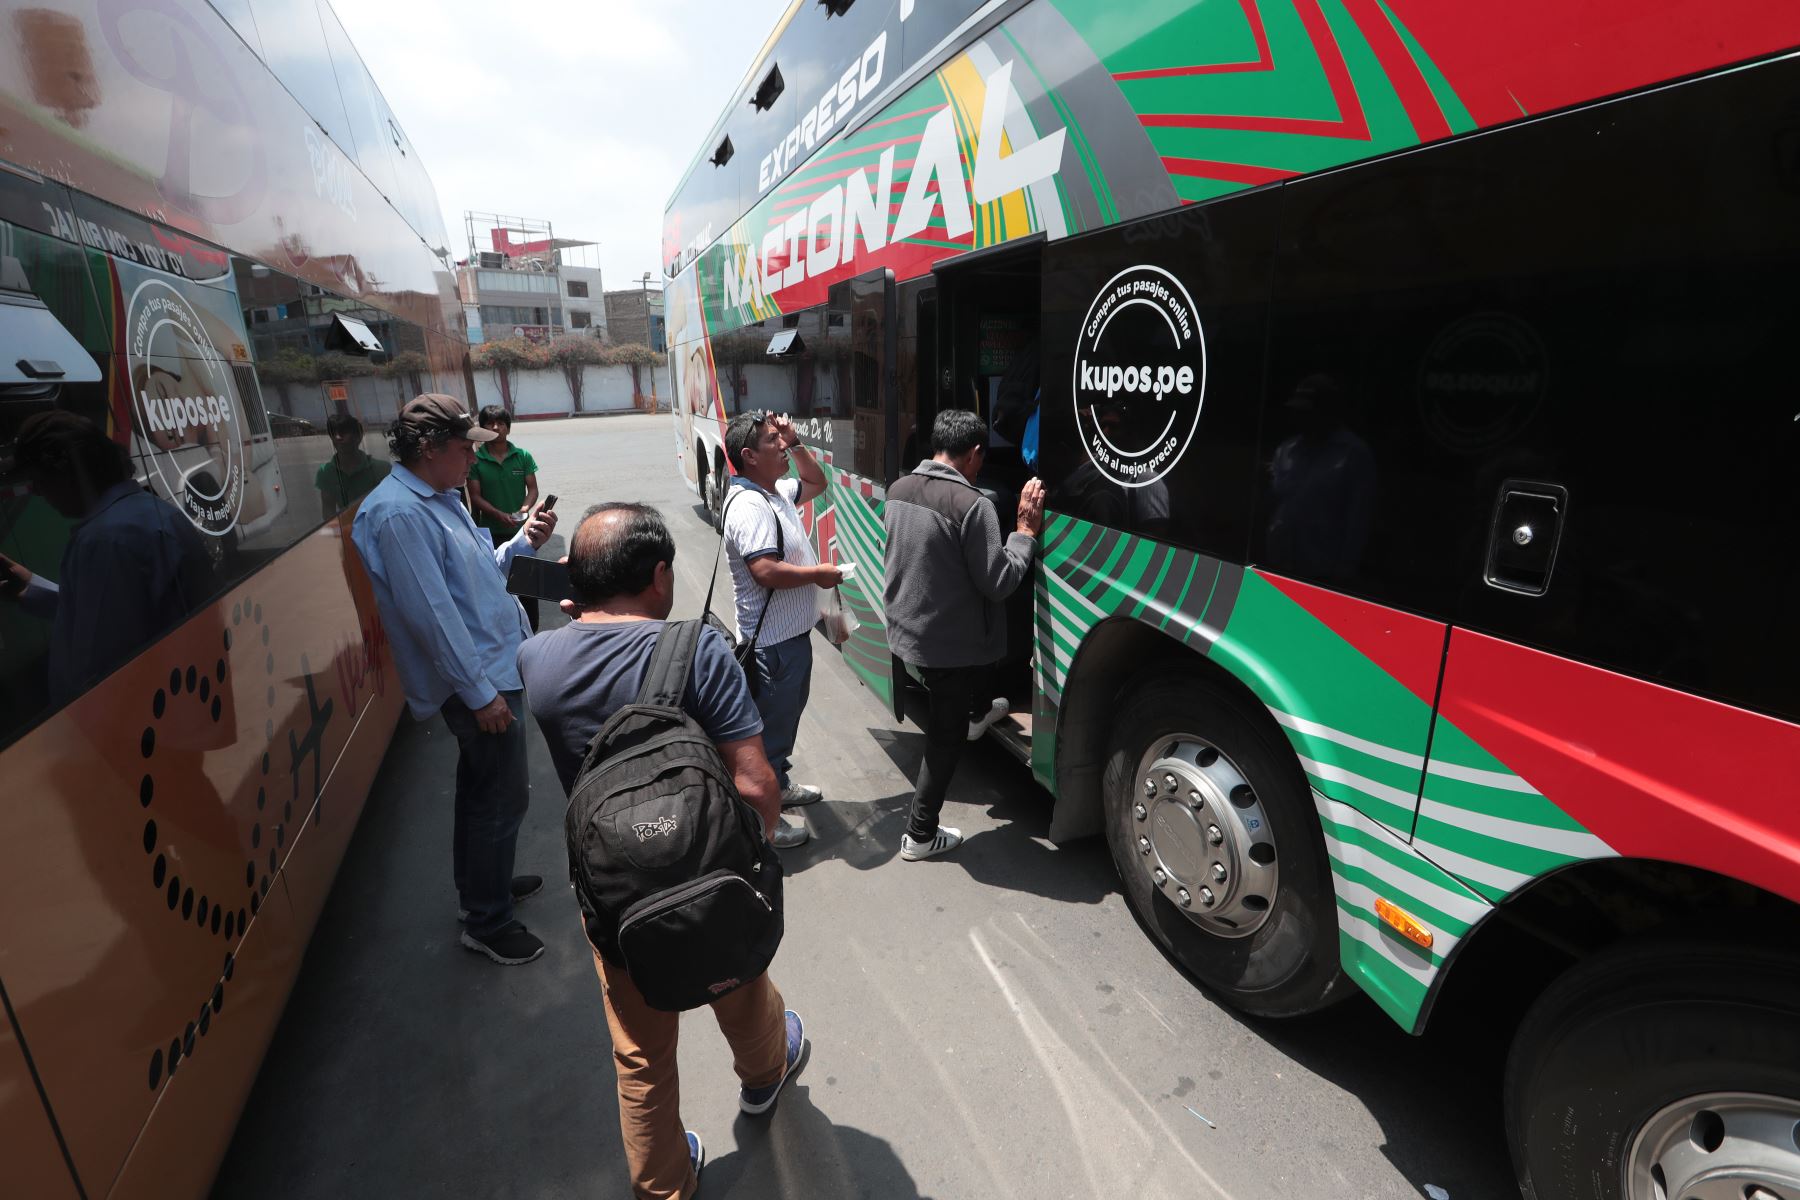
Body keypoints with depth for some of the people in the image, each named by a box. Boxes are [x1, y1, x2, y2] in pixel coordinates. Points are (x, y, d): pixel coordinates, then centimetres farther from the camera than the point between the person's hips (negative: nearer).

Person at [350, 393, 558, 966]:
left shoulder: (440, 498, 11)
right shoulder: (399, 513, -21)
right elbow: (431, 613, -24)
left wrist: (521, 542, 3)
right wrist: (479, 692, -22)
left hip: (495, 667, 10)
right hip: (479, 680, -10)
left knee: (482, 788, 24)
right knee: (504, 797, 1)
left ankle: (480, 880, 43)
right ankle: (488, 923, 19)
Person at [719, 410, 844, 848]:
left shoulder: (776, 491, 8)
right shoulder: (750, 506, -23)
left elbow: (816, 482, 25)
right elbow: (766, 571, -33)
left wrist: (795, 443, 9)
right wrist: (819, 573, -19)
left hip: (791, 633, 11)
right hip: (773, 642, -11)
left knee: (786, 715, 25)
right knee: (771, 725, 2)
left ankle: (778, 785, 45)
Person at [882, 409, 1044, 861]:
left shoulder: (898, 490, -1)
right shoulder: (971, 503, -24)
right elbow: (997, 583, -22)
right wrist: (1026, 530, -11)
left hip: (906, 633, 7)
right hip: (952, 644, -7)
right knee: (945, 736, 9)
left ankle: (976, 714, 64)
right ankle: (920, 834, 21)